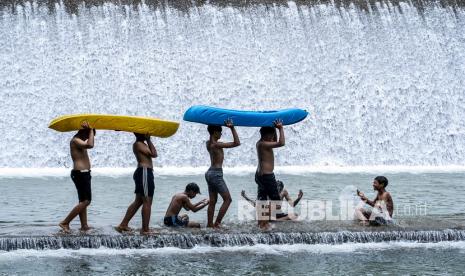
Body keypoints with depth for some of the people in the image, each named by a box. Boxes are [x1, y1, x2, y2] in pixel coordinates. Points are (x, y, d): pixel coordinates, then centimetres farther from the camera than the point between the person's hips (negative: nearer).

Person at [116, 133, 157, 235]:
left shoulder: (142, 144, 20)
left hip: (143, 172, 10)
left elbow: (154, 154, 18)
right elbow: (153, 154, -14)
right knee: (147, 202, -8)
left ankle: (123, 225, 16)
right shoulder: (138, 144, -10)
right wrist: (148, 140, -7)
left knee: (138, 201, 14)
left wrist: (148, 140, 12)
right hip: (144, 172, -10)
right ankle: (145, 229, -7)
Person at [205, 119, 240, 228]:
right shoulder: (216, 144, -17)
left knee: (213, 201, 12)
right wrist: (232, 128, -17)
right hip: (216, 174, -9)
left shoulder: (208, 143, 8)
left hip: (210, 173, 9)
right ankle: (217, 223, -8)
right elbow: (236, 143, -20)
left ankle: (210, 223, 12)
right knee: (227, 199, -4)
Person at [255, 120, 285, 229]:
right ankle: (265, 222, -7)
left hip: (260, 174, 10)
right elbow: (281, 143, -29)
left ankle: (261, 222, 17)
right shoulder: (263, 144, -19)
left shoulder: (260, 143, 10)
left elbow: (275, 141, 26)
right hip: (267, 175, -10)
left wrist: (276, 128, 14)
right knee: (275, 200, -4)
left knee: (262, 199, 14)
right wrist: (281, 128, -22)